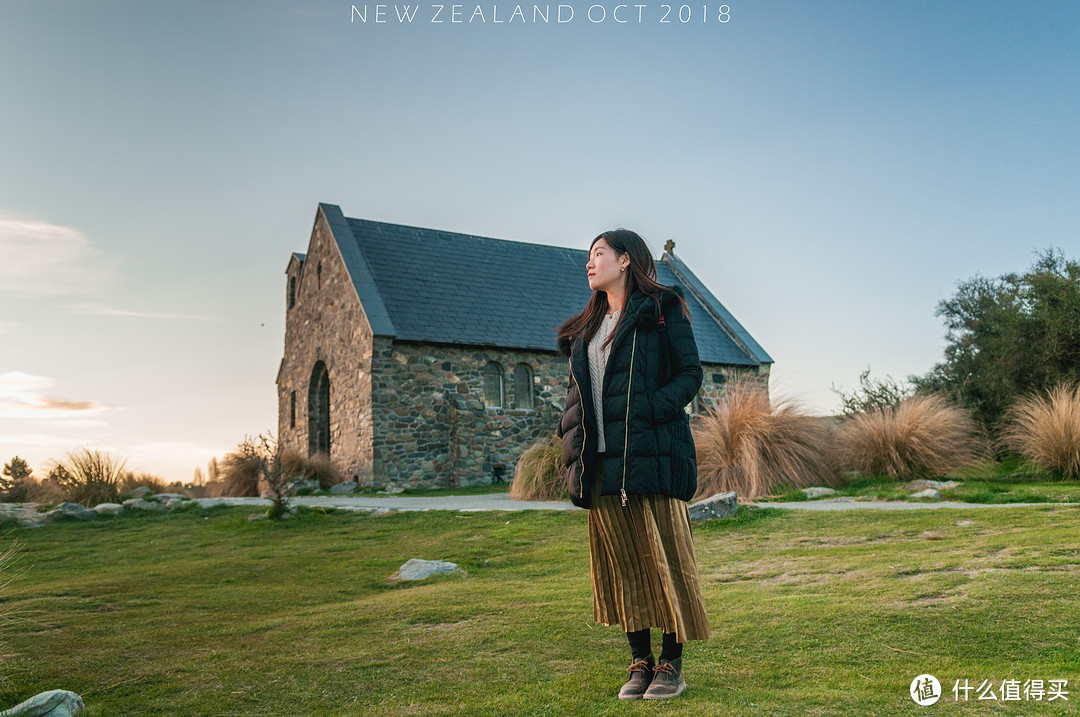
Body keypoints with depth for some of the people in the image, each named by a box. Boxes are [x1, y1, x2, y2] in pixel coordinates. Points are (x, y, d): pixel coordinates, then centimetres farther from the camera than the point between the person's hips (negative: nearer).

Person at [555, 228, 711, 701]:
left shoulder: (662, 308, 4)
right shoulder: (587, 328, 22)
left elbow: (690, 374, -2)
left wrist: (647, 412, -18)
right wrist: (573, 439, 5)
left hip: (650, 455, -5)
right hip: (602, 463, 6)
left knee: (662, 555, -1)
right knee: (620, 562, 7)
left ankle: (671, 663, 11)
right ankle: (640, 661, 18)